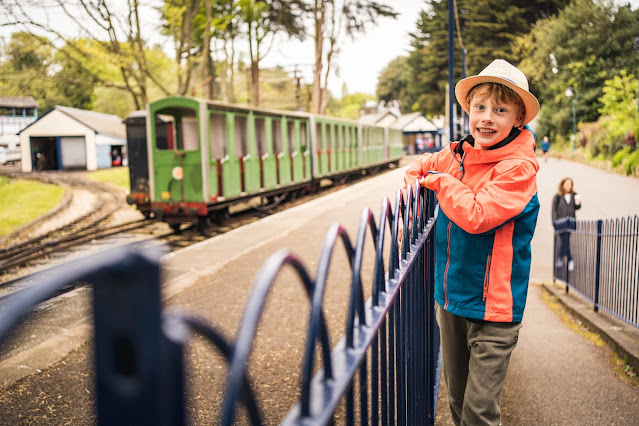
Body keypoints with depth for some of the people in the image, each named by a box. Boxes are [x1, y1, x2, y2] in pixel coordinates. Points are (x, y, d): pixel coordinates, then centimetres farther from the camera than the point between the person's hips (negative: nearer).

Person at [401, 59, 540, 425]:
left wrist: (440, 181, -13)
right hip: (451, 298, 7)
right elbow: (424, 164, 26)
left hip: (493, 305, -6)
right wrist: (413, 179, 4)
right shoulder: (457, 155, 5)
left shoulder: (518, 168, -16)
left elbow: (475, 216, -28)